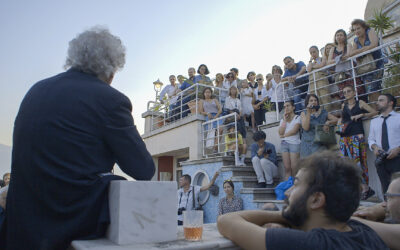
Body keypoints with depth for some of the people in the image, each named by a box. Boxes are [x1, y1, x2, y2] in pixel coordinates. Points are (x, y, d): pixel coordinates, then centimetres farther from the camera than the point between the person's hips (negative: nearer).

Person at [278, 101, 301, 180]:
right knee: (287, 168, 0)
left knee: (294, 168, -8)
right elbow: (280, 132, 1)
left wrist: (284, 135, 4)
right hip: (284, 143, 4)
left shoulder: (297, 118, 4)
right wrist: (285, 119, 3)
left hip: (294, 143, -4)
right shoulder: (283, 120, 17)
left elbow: (294, 130, -8)